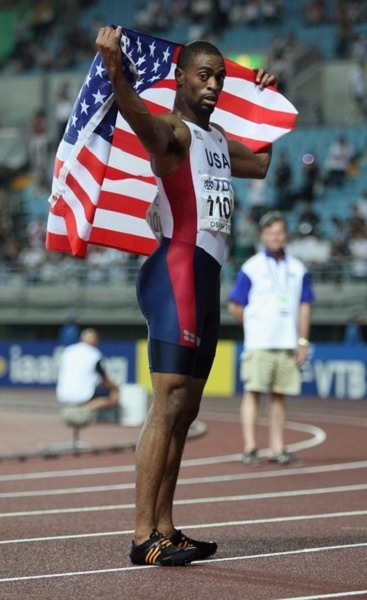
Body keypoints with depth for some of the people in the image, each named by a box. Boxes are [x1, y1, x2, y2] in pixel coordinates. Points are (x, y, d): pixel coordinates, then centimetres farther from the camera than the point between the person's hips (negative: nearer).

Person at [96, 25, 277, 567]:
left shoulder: (218, 140, 21)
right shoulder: (172, 131, -6)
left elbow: (268, 164, 39)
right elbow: (140, 118, -30)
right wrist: (115, 70, -48)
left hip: (205, 278, 10)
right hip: (177, 272, -10)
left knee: (185, 409, 10)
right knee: (169, 404, -15)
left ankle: (164, 530, 15)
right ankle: (144, 537, -17)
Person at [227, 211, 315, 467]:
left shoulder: (297, 268, 10)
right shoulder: (251, 268, -1)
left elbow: (304, 306, 12)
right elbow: (235, 306, 2)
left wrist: (302, 341, 6)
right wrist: (254, 327, 6)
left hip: (287, 343, 3)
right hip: (258, 342, -3)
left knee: (279, 395, 6)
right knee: (253, 392, -5)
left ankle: (278, 448, 9)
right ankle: (250, 448, -4)